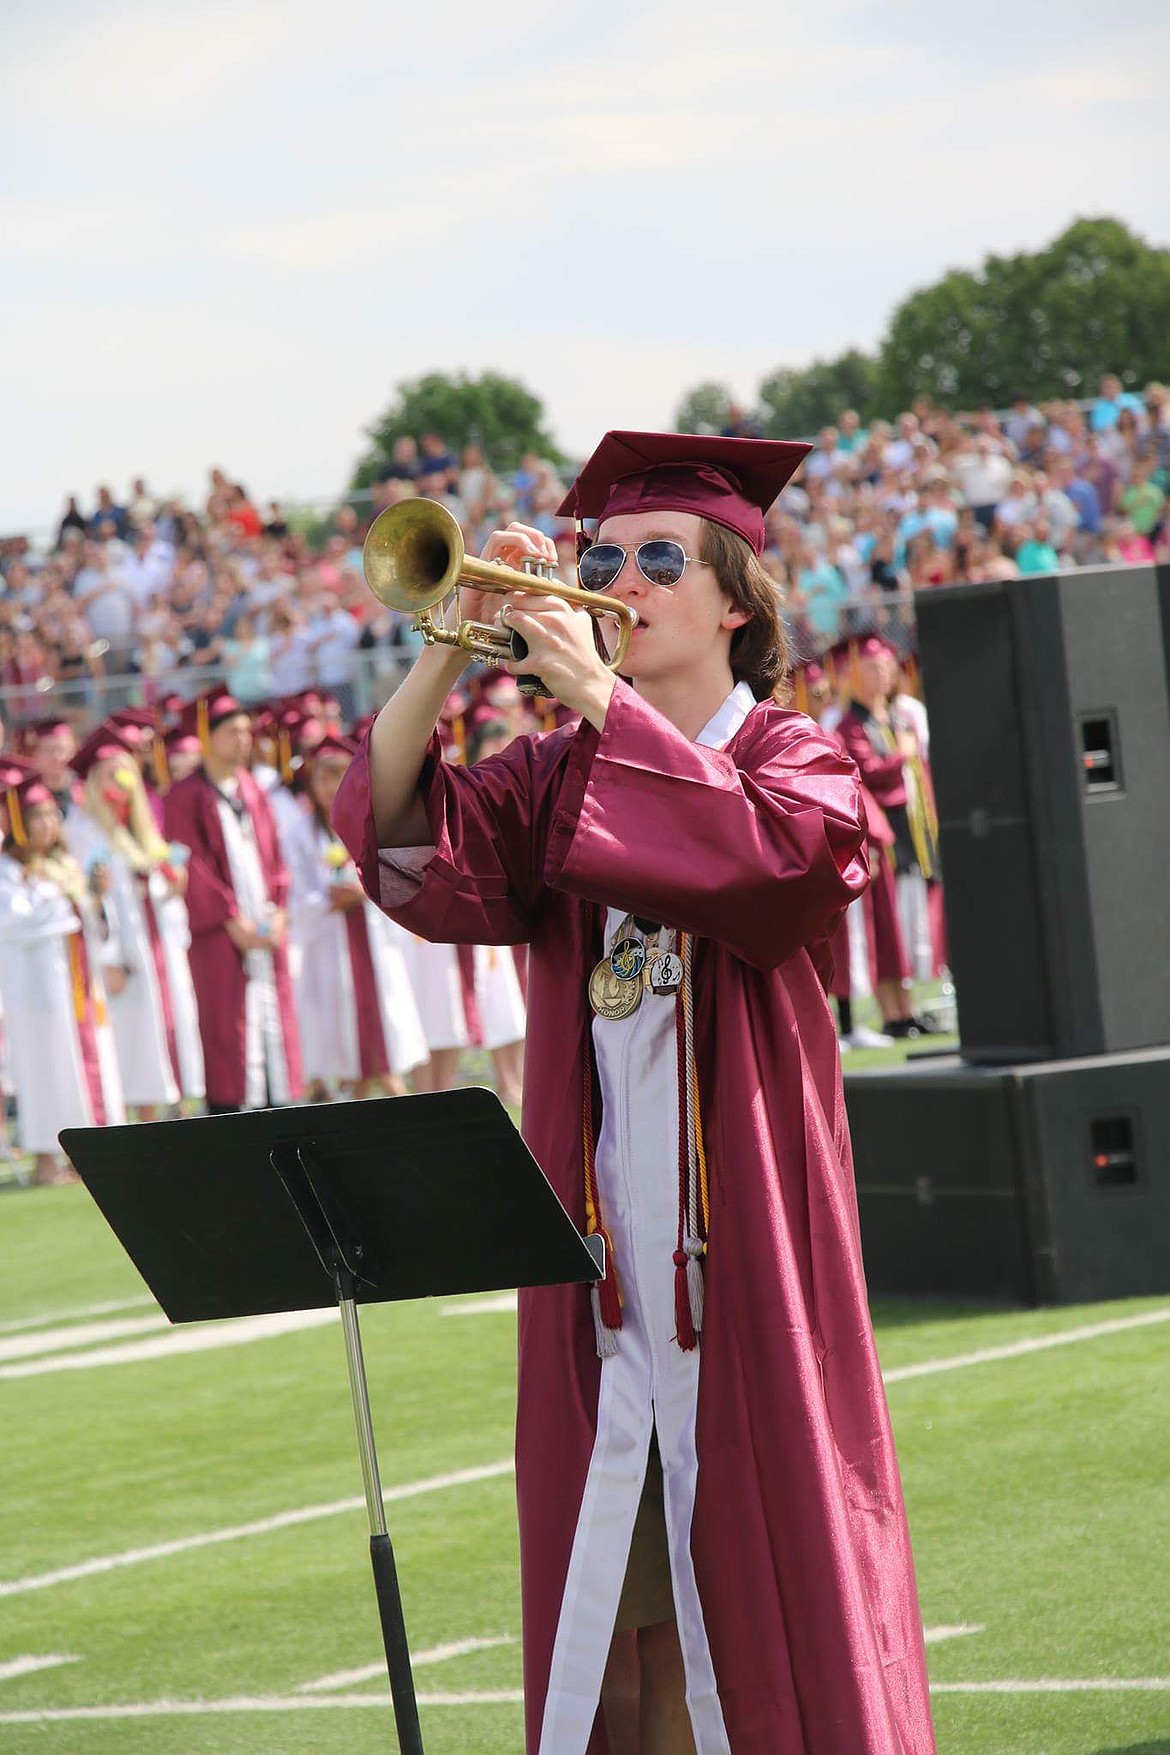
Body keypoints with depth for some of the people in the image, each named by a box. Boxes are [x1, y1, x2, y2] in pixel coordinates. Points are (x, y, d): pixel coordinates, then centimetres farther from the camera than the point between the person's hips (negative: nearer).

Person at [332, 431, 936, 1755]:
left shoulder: (793, 762, 0)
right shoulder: (556, 777, 11)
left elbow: (762, 850, -24)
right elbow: (400, 830, -6)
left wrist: (600, 693, -23)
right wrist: (453, 646, -17)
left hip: (743, 1235, -4)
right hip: (601, 1246, 4)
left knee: (768, 1566, 0)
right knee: (614, 1583, 7)